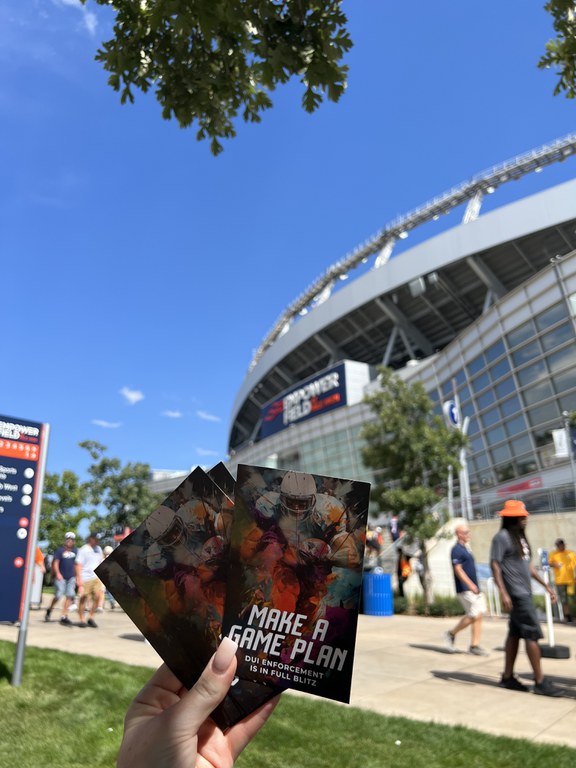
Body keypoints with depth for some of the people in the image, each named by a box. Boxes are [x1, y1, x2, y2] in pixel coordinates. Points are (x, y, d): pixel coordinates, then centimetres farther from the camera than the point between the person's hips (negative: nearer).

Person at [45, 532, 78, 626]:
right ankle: (49, 610, 22)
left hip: (71, 577, 4)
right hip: (61, 577, -4)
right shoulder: (60, 550, -2)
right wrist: (57, 573, -24)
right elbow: (56, 563, -9)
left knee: (70, 596, -4)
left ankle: (64, 616, 2)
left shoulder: (75, 551, 11)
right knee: (58, 595, -7)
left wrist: (76, 576, 16)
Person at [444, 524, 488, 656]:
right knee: (475, 615, -9)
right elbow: (458, 570, -19)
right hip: (465, 589, -9)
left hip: (473, 588, 9)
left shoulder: (466, 548, 17)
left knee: (478, 615, 5)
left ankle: (475, 645, 10)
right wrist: (471, 585, -24)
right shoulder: (456, 550, -12)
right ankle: (452, 633, 7)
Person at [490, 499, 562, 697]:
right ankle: (540, 682, 1)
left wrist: (546, 585, 18)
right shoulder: (502, 537, -12)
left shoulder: (520, 537, 15)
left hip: (524, 592, 9)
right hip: (515, 594, -9)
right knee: (532, 634, -6)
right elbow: (495, 565, -16)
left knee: (515, 633, 11)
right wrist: (503, 593, -22)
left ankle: (508, 677, 19)